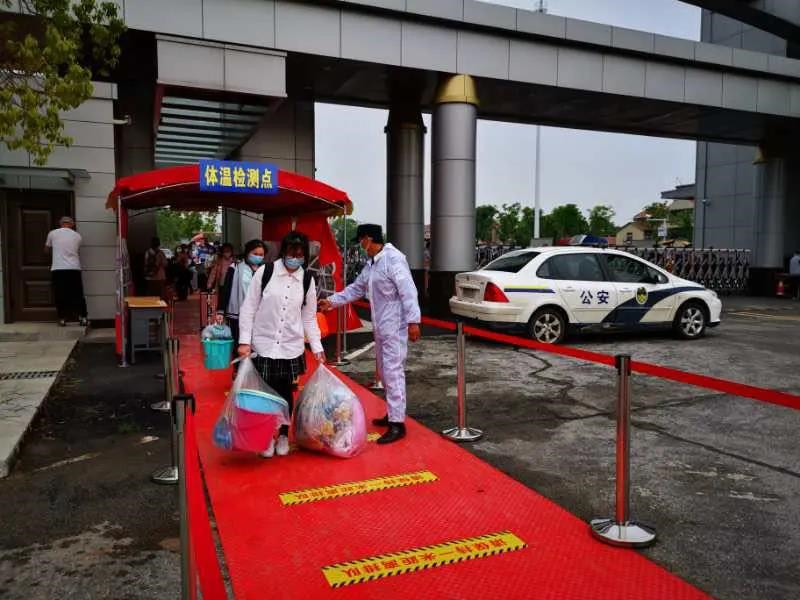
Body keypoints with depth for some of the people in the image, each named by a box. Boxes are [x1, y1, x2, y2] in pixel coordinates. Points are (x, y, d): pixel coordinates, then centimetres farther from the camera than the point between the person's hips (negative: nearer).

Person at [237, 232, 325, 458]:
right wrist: (244, 341, -8)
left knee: (286, 393, 10)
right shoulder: (265, 272, -6)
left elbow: (309, 317, 8)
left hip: (291, 348, 2)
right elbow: (249, 308, -3)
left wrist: (317, 348, 5)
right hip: (263, 345, -2)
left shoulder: (307, 280, 1)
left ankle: (283, 435, 30)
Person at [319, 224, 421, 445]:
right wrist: (332, 301, 16)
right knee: (385, 372, 16)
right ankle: (393, 413, 30)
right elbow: (356, 289, 21)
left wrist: (413, 321, -24)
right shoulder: (370, 264, 14)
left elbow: (408, 291, -21)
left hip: (395, 327, -10)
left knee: (393, 372, -10)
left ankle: (397, 424, -5)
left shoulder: (393, 259, -16)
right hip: (380, 327, 10)